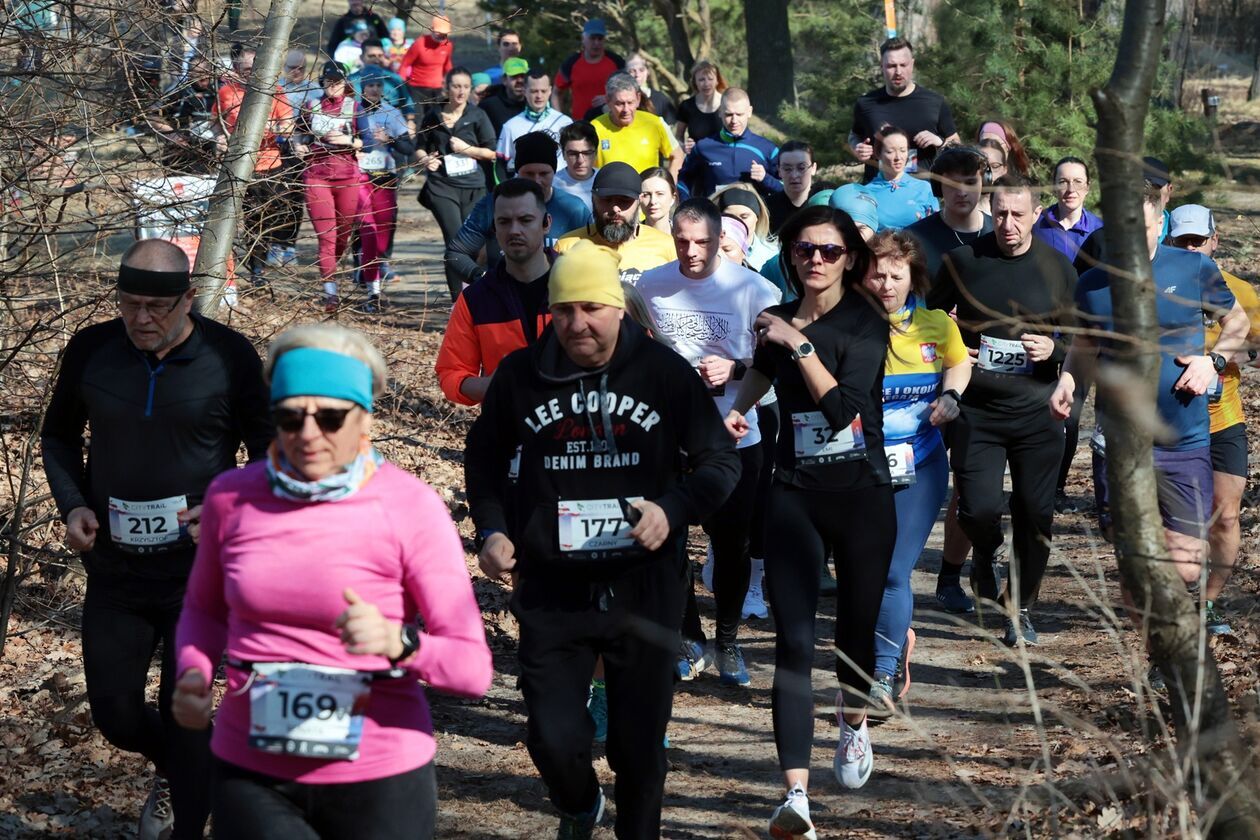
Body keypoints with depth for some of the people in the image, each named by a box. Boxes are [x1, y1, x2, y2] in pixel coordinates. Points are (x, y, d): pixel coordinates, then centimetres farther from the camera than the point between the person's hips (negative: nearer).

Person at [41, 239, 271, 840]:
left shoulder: (228, 356, -10)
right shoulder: (89, 352, -4)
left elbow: (268, 450, 0)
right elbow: (59, 436, 12)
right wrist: (72, 504, -4)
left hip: (199, 571, -3)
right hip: (113, 570, 3)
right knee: (114, 712, 10)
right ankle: (173, 769, 43)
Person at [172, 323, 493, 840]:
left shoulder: (410, 507, -11)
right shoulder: (232, 497, -1)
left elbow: (473, 669, -13)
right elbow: (204, 609, 18)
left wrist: (396, 640, -32)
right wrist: (194, 674, -3)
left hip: (378, 780, -2)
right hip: (251, 777, 2)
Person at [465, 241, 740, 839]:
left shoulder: (664, 372, -4)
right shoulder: (521, 375, 0)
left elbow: (721, 461, 2)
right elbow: (483, 457, 17)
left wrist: (673, 509, -16)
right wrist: (491, 529, 2)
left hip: (644, 587, 0)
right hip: (551, 589, 0)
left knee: (639, 744, 8)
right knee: (553, 738, -7)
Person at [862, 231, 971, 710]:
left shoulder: (936, 325, 0)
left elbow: (959, 362, 20)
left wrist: (951, 395, 3)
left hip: (919, 470, 1)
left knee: (895, 572, -8)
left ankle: (884, 671, 3)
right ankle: (898, 638, 35)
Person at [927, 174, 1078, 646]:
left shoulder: (1057, 267, 2)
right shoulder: (962, 261, -2)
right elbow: (930, 320, 11)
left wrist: (1055, 349, -12)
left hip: (1037, 412, 1)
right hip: (975, 410, -1)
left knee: (1035, 514, 3)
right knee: (980, 509, -12)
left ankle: (1021, 606, 22)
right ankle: (984, 555, 24)